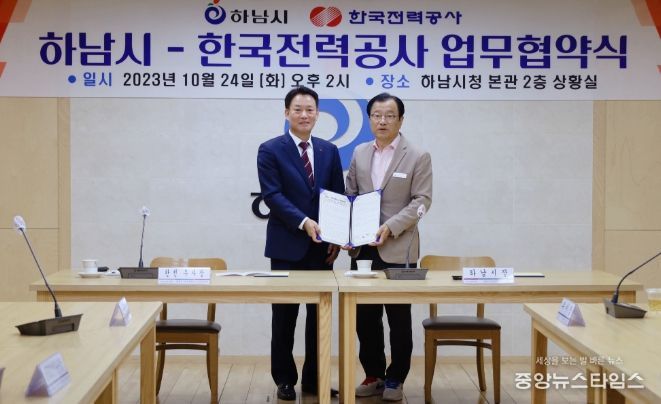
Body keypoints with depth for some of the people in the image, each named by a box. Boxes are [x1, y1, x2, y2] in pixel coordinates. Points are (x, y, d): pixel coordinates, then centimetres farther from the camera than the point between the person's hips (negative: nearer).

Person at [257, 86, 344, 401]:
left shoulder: (329, 151, 10)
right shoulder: (270, 150, -3)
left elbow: (338, 197, 10)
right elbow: (272, 195, -11)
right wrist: (304, 222, -22)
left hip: (321, 246, 4)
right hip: (287, 246, -4)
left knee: (320, 315, 8)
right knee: (285, 317, 6)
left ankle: (314, 378, 19)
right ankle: (285, 379, 18)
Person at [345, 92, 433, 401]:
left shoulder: (418, 157, -2)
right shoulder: (359, 153, 10)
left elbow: (421, 200, -7)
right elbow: (349, 195, 14)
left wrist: (391, 227, -18)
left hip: (397, 249, -4)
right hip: (362, 248, 4)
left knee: (399, 318, 4)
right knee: (364, 316, 8)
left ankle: (395, 379, 18)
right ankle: (373, 375, 22)